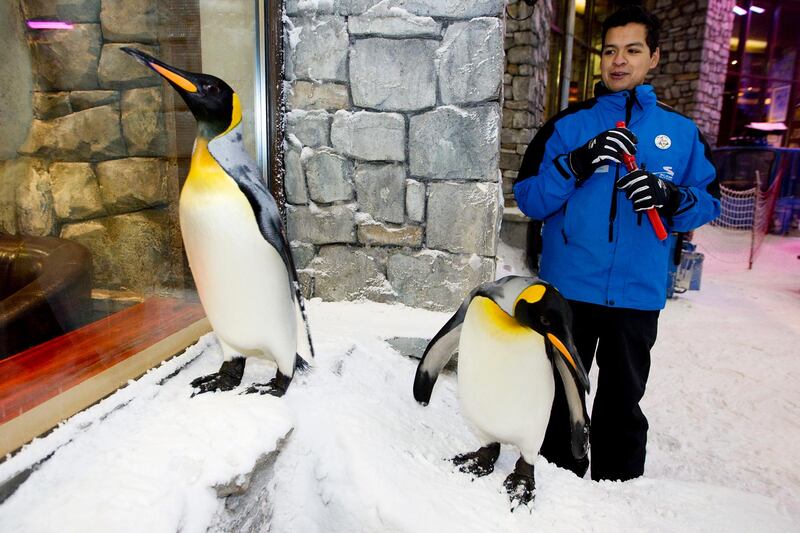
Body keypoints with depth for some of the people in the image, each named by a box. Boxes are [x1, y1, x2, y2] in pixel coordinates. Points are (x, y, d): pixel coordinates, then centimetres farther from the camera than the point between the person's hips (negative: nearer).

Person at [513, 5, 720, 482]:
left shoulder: (682, 132, 8)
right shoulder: (569, 125, 3)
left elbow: (709, 201, 9)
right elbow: (528, 198, -3)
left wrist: (670, 197, -13)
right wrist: (577, 163, -19)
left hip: (637, 295, 1)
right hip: (568, 288, 0)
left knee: (623, 405, 13)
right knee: (560, 396, 12)